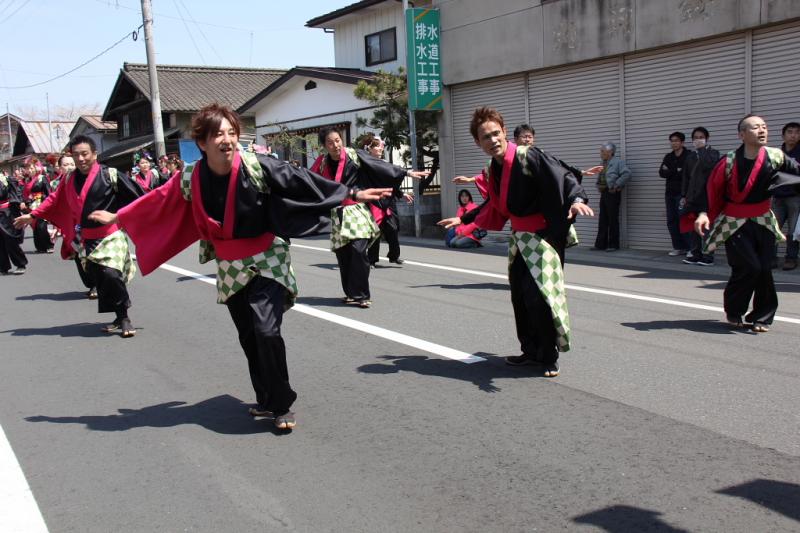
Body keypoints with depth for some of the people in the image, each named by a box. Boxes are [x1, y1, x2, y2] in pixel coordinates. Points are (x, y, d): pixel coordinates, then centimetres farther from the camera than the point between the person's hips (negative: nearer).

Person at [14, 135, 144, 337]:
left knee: (111, 274, -21)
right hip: (87, 239, 6)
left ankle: (124, 318, -5)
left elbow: (137, 195, -11)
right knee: (98, 280, 5)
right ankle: (120, 319, 19)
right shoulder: (70, 180, 6)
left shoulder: (110, 175, -11)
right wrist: (32, 215, 21)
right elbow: (54, 200, 19)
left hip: (110, 235, -6)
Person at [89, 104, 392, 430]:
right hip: (229, 267, 4)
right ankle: (266, 400, 29)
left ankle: (281, 405, -2)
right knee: (248, 337, 10)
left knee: (266, 331, -18)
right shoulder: (191, 179, -7)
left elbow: (298, 179, -16)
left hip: (267, 262, -4)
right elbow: (159, 200, 8)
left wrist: (352, 194, -17)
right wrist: (118, 217, 16)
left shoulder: (257, 165, -18)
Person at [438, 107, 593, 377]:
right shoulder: (494, 169, 8)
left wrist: (576, 199, -47)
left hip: (543, 236, -8)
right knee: (519, 296, 11)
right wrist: (463, 219, 31)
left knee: (537, 296, -13)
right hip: (519, 238, 8)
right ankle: (532, 351, 25)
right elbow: (492, 206, 24)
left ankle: (548, 356, 4)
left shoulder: (529, 157, -17)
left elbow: (563, 177, -27)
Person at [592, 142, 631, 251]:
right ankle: (601, 244, 14)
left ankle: (613, 245, 3)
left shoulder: (617, 162, -8)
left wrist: (616, 185, -18)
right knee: (603, 220, 9)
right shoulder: (603, 164, 16)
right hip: (603, 193, 8)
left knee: (613, 220, -3)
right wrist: (599, 186, 12)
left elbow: (626, 174, -19)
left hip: (612, 193, -8)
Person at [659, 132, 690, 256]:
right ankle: (678, 247, 13)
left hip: (682, 193, -6)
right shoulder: (668, 157, 16)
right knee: (671, 221, 6)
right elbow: (661, 173, 4)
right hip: (670, 193, 7)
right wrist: (676, 171, -9)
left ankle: (689, 247, -3)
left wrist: (670, 171, -7)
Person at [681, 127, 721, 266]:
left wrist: (702, 149, -12)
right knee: (693, 226, 6)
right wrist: (684, 195, 12)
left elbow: (708, 164, -22)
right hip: (693, 196, 5)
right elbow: (686, 176, 17)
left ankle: (708, 256, 2)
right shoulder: (690, 156, 16)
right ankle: (695, 254, 13)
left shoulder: (713, 153, 0)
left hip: (707, 195, -5)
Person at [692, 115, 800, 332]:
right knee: (749, 267, -13)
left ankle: (762, 317, 17)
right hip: (735, 224, -3)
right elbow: (712, 190, -8)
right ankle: (733, 312, 11)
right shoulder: (729, 162, -14)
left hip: (762, 221, 3)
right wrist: (704, 214, -17)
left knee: (764, 269, 0)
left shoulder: (776, 157, -6)